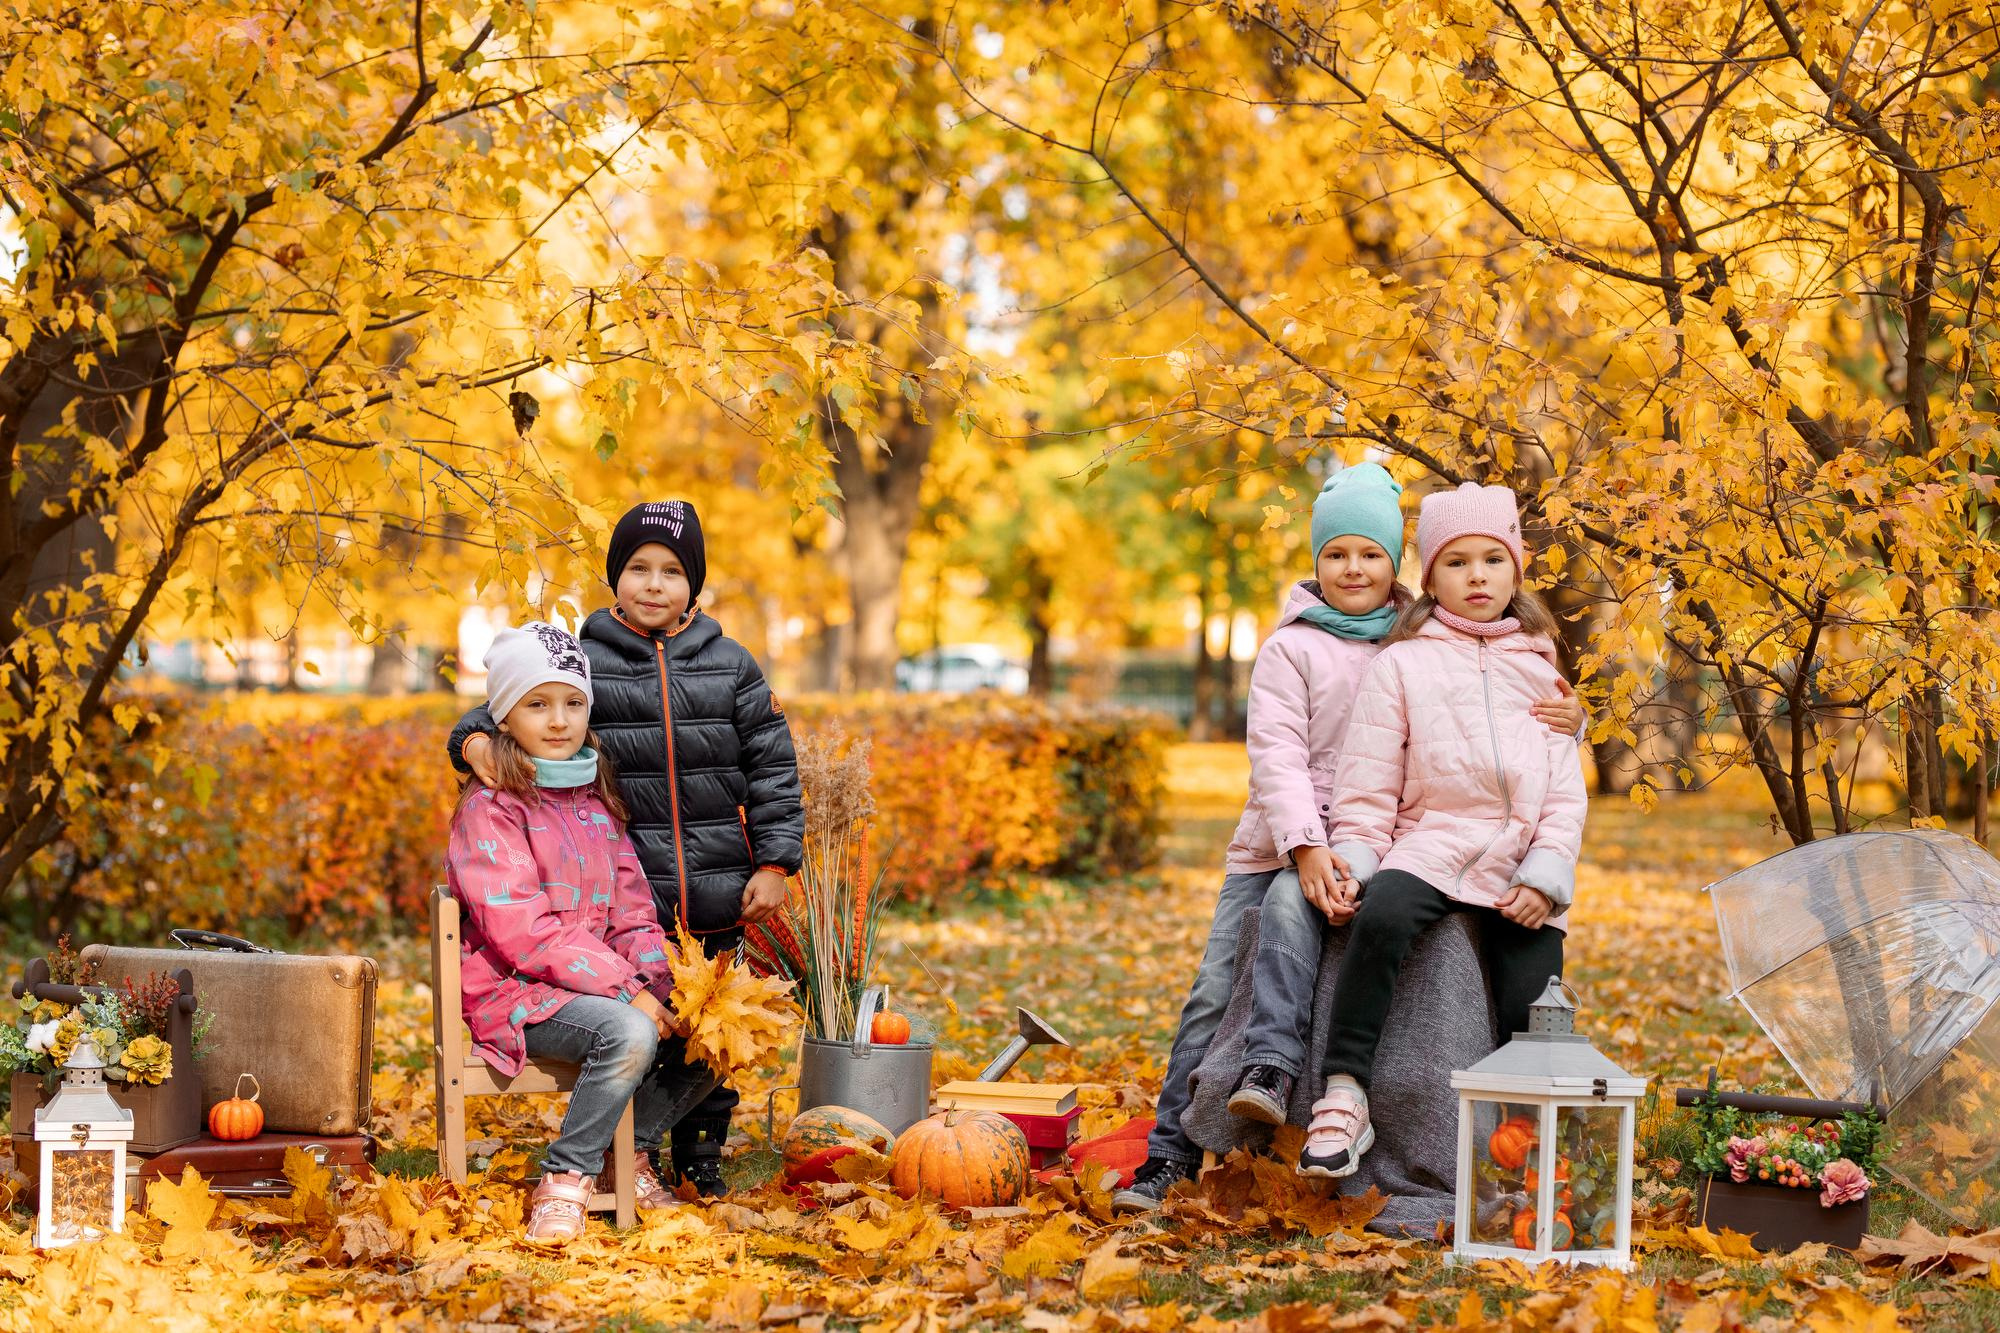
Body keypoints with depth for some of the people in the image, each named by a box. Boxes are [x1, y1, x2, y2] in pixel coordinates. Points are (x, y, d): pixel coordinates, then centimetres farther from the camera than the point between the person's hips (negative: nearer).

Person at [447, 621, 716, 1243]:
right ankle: (567, 1178, -17)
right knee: (629, 1033, -34)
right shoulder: (490, 808, -9)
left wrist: (655, 983, -9)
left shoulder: (596, 800, 14)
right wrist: (626, 989, -22)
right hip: (515, 991, -7)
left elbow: (632, 912, 12)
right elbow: (523, 933, -18)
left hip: (602, 980, 7)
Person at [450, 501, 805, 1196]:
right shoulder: (581, 660, 2)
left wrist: (774, 862, 1)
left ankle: (701, 1157, 24)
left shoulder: (731, 664, 8)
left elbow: (772, 766, 8)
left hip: (715, 901, 2)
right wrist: (476, 739, -19)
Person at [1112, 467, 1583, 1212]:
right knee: (1213, 991, -8)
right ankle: (1169, 1153, -3)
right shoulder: (1291, 648, 3)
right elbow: (1276, 754, -8)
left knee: (1290, 903, -33)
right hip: (1275, 841, 1)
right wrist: (1305, 844, -24)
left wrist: (1565, 721, -13)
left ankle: (1275, 1067, -36)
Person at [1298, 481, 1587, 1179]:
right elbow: (1368, 787, 4)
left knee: (1532, 1018, -17)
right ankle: (1343, 1095, -33)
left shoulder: (1539, 668, 19)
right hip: (1431, 848, -3)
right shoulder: (1402, 664, 10)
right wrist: (1353, 863, -13)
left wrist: (1546, 877, -4)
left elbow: (1565, 792, 13)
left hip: (1521, 866, 3)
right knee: (1382, 912, -37)